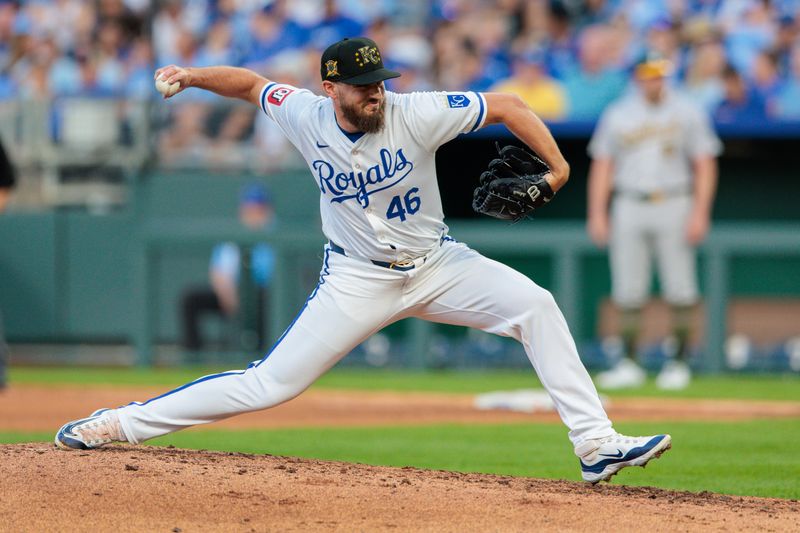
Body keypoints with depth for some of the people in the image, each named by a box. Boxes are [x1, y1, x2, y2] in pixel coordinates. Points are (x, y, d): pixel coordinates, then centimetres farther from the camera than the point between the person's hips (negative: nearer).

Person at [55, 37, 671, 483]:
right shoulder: (306, 115, -12)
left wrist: (557, 165, -21)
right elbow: (253, 83, 7)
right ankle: (121, 423, 3)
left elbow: (506, 105, -14)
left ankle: (596, 445, -19)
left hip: (436, 265, 1)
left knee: (536, 306, -21)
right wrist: (193, 76, -9)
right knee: (268, 384, -7)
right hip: (357, 281, -1)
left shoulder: (416, 114, -19)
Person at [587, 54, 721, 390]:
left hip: (674, 207, -2)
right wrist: (597, 214, 3)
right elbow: (602, 165, 11)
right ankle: (628, 364, 5)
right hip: (630, 208, 2)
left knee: (679, 290, -4)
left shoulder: (687, 113, 3)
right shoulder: (617, 115, 9)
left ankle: (680, 362, 5)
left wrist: (700, 213, -8)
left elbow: (705, 164, 2)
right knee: (628, 291, 0)